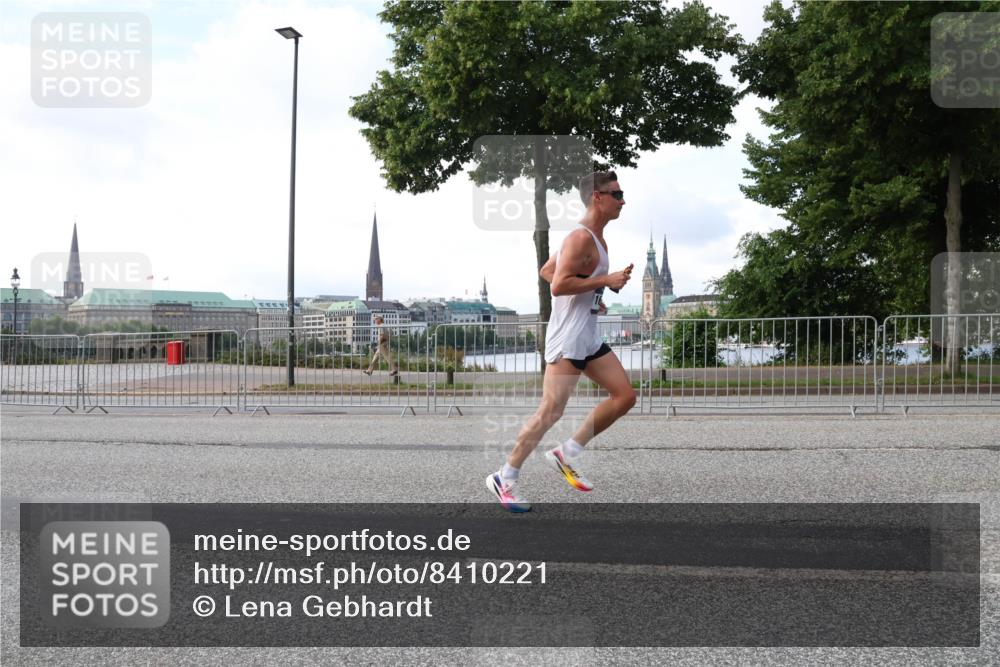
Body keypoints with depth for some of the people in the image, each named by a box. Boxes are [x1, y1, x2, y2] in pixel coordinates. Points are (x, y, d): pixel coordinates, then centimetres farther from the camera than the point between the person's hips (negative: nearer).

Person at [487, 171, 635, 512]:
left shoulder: (594, 238, 15)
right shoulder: (582, 238, -16)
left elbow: (546, 271, 21)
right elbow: (558, 284, -25)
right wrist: (606, 280, -20)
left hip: (589, 337, 10)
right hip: (567, 339, -10)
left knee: (625, 396, 8)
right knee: (550, 412, -8)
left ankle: (568, 452, 15)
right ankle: (505, 478, 5)